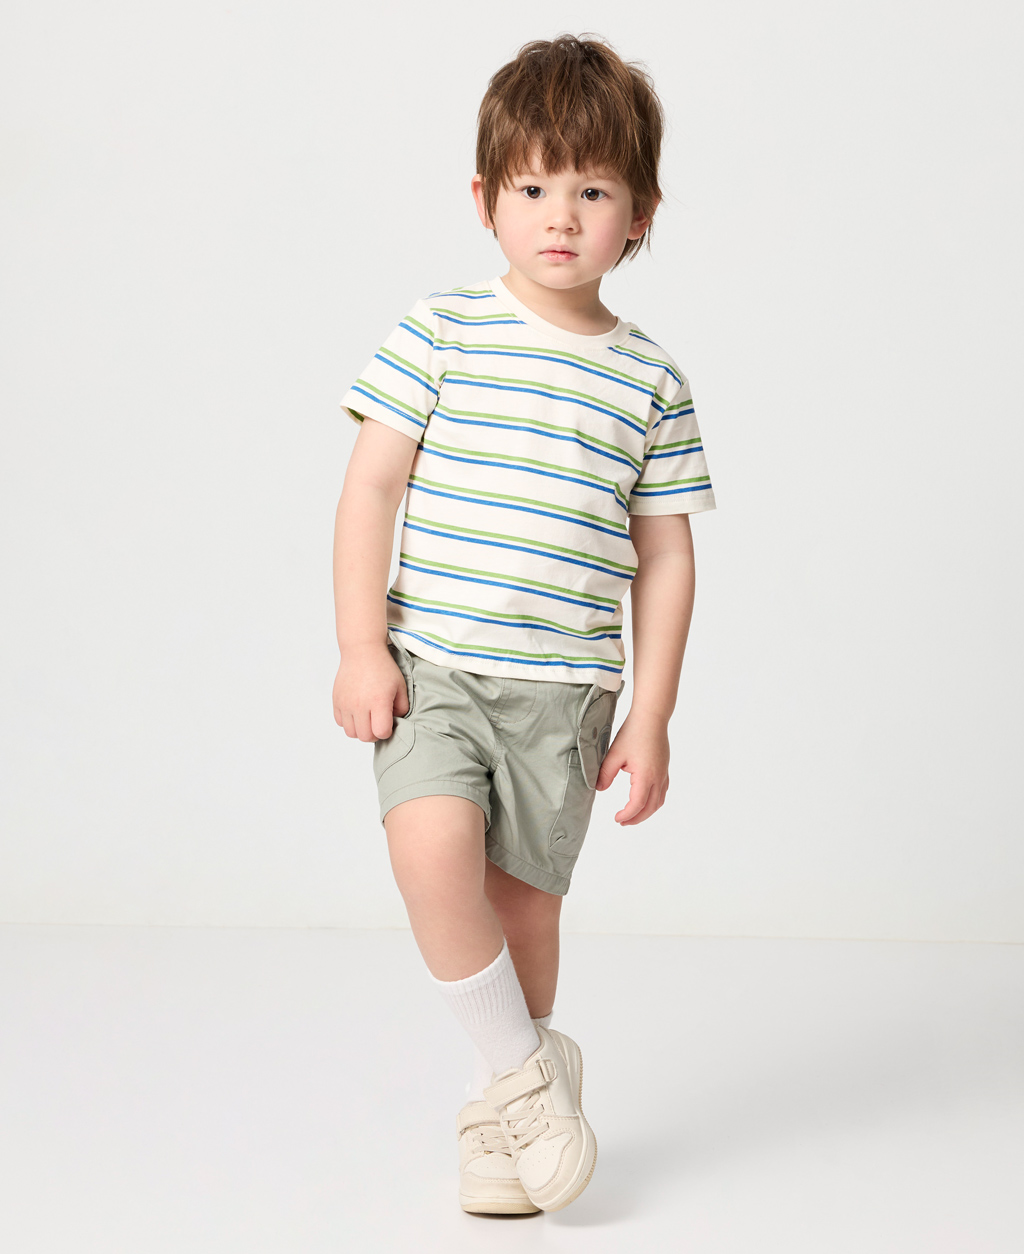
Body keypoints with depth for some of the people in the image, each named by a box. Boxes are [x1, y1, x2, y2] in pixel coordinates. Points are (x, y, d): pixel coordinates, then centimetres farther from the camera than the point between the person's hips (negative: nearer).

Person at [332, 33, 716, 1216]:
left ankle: (495, 1117, 25)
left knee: (526, 898, 4)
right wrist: (360, 648, -8)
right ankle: (524, 1067, -3)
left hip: (563, 690, 2)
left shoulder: (651, 382, 6)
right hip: (430, 668, -1)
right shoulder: (440, 333, 0)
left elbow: (663, 561, 8)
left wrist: (650, 717, 3)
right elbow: (370, 487, -1)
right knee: (434, 843, -24)